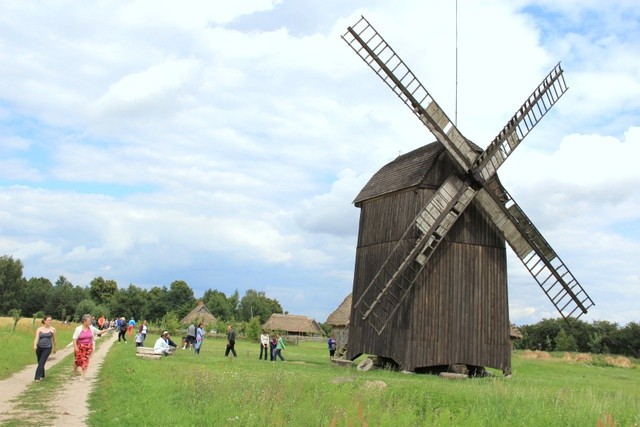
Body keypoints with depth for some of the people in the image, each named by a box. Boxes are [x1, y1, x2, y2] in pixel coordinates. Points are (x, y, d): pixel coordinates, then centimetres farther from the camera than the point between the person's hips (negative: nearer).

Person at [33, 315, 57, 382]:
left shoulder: (52, 329, 1)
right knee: (40, 362, 13)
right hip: (39, 348, 2)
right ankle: (42, 375, 32)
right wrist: (35, 345, -26)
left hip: (47, 348, -2)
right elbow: (36, 338, -8)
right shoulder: (39, 329, 2)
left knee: (41, 363, -13)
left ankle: (37, 377, -13)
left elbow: (54, 339, 11)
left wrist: (55, 347, 18)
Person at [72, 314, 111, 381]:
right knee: (78, 360, 5)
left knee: (85, 361, -1)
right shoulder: (78, 329, -12)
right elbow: (74, 339, -11)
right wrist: (75, 347, -20)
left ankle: (83, 377, 6)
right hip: (80, 347, -3)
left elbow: (99, 332, 7)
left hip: (88, 347, 3)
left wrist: (107, 330, -6)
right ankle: (74, 374, 30)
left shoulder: (91, 328, 0)